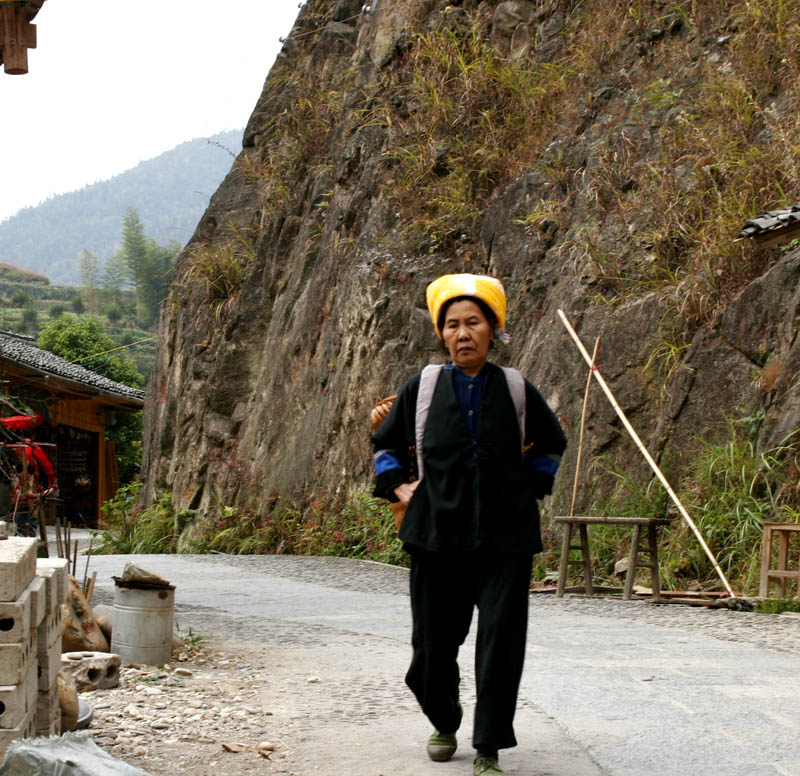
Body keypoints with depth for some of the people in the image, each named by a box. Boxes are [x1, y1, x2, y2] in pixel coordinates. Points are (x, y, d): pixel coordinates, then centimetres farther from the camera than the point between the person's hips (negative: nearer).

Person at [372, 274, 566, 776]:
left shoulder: (516, 389, 4)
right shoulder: (423, 387, 4)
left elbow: (552, 446, 22)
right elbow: (385, 444, 21)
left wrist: (531, 487, 12)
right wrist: (399, 487, 8)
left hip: (505, 537, 0)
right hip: (437, 534, 1)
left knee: (501, 644, -6)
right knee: (433, 645, 6)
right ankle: (444, 724, 34)